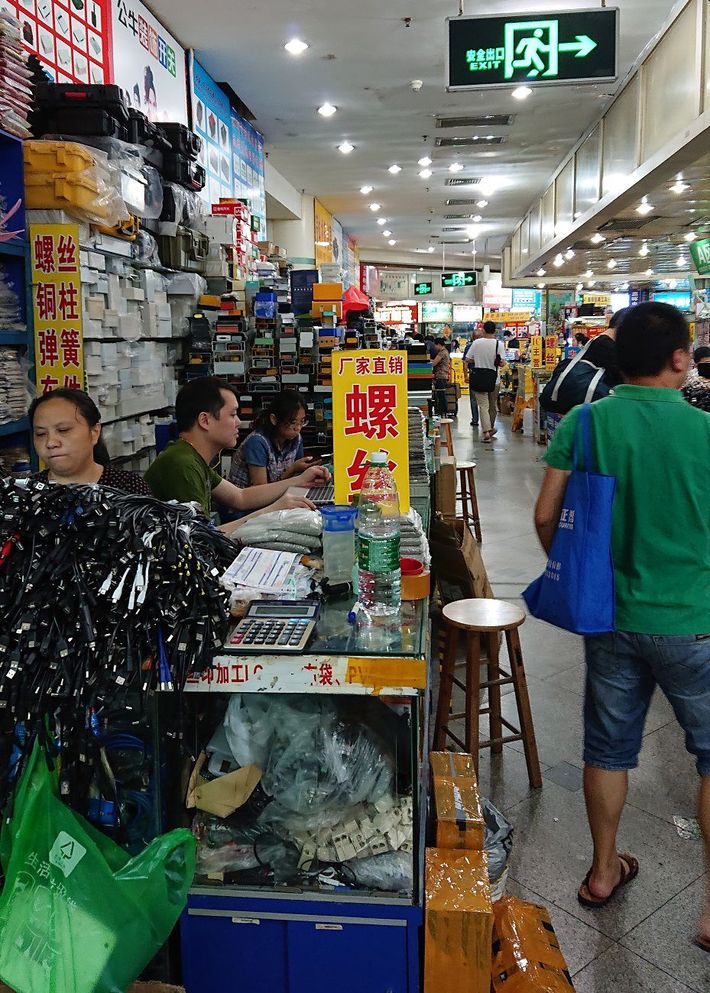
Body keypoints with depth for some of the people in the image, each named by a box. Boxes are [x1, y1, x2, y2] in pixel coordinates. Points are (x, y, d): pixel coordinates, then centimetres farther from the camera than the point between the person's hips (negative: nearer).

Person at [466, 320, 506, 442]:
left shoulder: (476, 343, -5)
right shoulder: (499, 344, -7)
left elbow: (467, 360, -3)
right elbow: (502, 362, -12)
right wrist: (494, 361, 9)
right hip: (493, 379, 1)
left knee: (483, 405, -2)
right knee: (493, 405, 17)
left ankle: (486, 431, -15)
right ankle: (491, 428, 32)